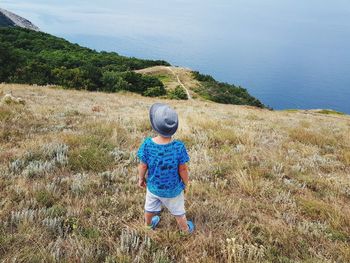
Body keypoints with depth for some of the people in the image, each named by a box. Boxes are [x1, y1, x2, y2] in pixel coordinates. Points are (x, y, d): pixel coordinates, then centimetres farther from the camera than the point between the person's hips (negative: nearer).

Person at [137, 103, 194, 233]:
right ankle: (186, 229, 51)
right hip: (173, 189, -2)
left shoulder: (147, 144, -27)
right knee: (178, 211, 25)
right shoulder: (179, 147, -32)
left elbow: (143, 166, -14)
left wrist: (141, 178, 7)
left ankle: (148, 224, 58)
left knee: (150, 207, 30)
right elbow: (183, 169, -19)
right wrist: (186, 183, 1)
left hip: (153, 186, 2)